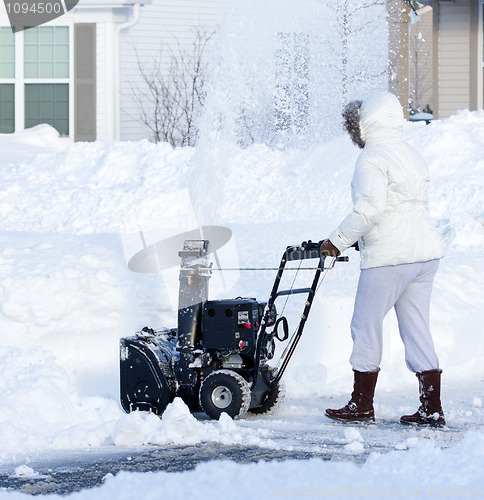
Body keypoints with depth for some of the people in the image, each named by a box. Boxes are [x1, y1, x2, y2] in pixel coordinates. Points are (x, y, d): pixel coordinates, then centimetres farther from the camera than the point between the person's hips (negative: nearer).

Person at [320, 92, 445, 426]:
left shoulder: (372, 159, -10)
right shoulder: (411, 155, 17)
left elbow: (369, 210, -20)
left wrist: (338, 241, -10)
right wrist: (355, 240, 22)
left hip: (390, 254, -8)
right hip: (426, 250, 8)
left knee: (367, 324, 4)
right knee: (416, 328, 9)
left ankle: (362, 405, 10)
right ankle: (432, 408, 5)